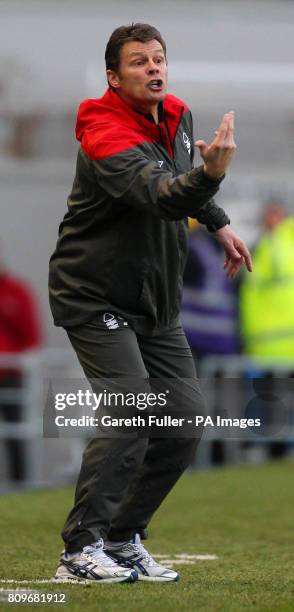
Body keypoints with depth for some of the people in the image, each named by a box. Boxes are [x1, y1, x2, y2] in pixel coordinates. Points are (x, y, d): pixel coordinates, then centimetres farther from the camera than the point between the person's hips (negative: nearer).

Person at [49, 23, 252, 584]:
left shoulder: (176, 118, 3)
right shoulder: (107, 136, -24)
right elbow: (158, 195, -42)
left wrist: (218, 223, 26)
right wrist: (209, 173, -58)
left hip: (156, 303, 9)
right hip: (95, 299, -8)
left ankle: (123, 540, 15)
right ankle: (80, 550, -15)